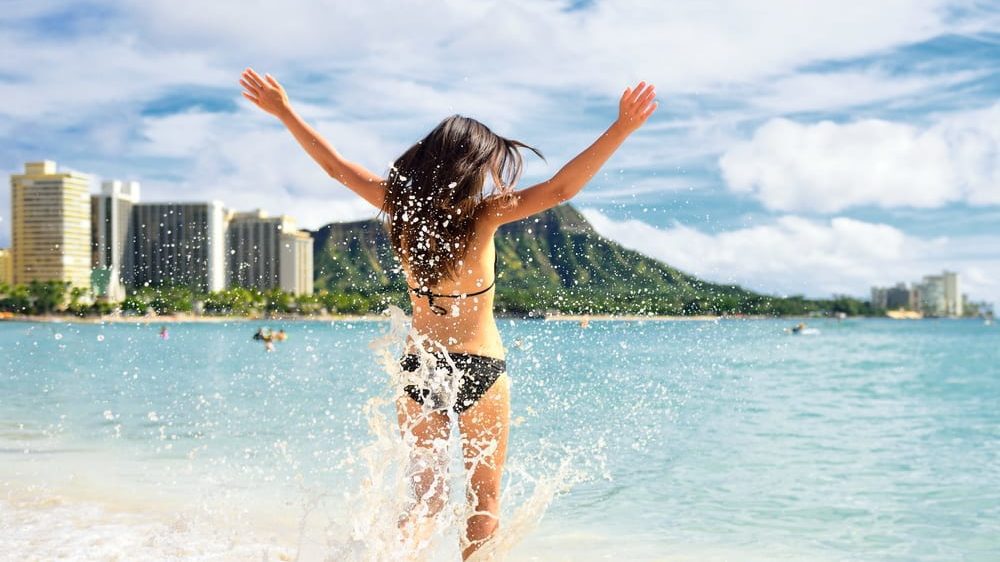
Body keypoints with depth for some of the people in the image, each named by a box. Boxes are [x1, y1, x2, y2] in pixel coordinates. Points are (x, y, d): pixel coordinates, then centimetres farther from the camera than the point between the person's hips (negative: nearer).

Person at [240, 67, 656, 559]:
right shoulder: (482, 216, -19)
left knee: (425, 494, 18)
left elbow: (334, 164, 3)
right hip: (480, 369, -4)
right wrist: (623, 127, -25)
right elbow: (560, 189, -26)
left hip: (419, 366, 4)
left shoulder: (401, 203, -7)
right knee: (485, 500, 11)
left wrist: (283, 111, 14)